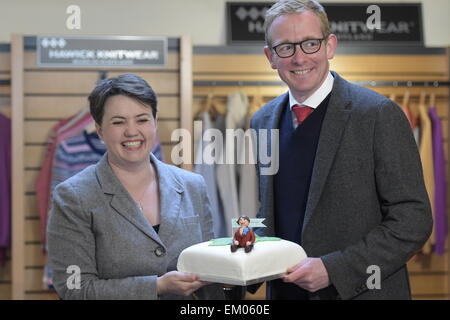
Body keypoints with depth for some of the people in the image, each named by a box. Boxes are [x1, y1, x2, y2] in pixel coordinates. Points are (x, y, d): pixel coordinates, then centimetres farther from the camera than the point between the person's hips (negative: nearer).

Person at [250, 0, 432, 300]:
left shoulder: (379, 114, -13)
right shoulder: (263, 121, 4)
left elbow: (413, 219, -15)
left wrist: (333, 269, -22)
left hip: (360, 291, -5)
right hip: (284, 290, 5)